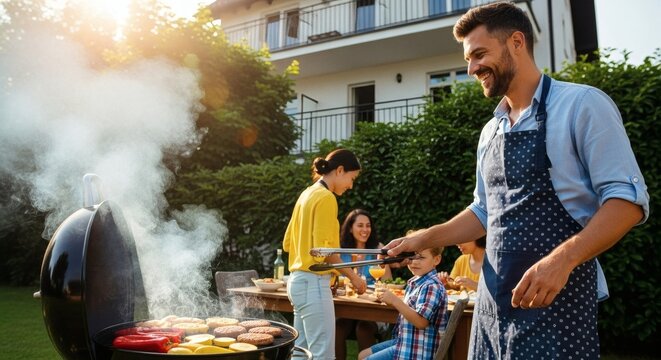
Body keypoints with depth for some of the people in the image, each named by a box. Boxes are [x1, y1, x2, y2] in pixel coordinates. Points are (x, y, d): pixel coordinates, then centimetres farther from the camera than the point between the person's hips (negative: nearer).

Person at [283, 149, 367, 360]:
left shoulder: (308, 194, 14)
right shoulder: (326, 197, -12)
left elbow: (288, 242, 19)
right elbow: (324, 248, -18)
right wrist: (352, 276, -8)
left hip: (298, 280, 10)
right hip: (313, 283, -10)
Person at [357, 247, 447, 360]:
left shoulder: (431, 286, -21)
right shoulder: (415, 282, 5)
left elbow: (421, 322, -28)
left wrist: (395, 301, -32)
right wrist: (391, 302, -1)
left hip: (417, 350, -9)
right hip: (405, 341, 9)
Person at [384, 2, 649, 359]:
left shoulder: (581, 104, -8)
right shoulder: (490, 132, 12)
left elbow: (628, 198, -13)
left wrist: (562, 259, -26)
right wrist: (425, 238, 8)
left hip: (556, 300, -6)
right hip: (493, 300, 7)